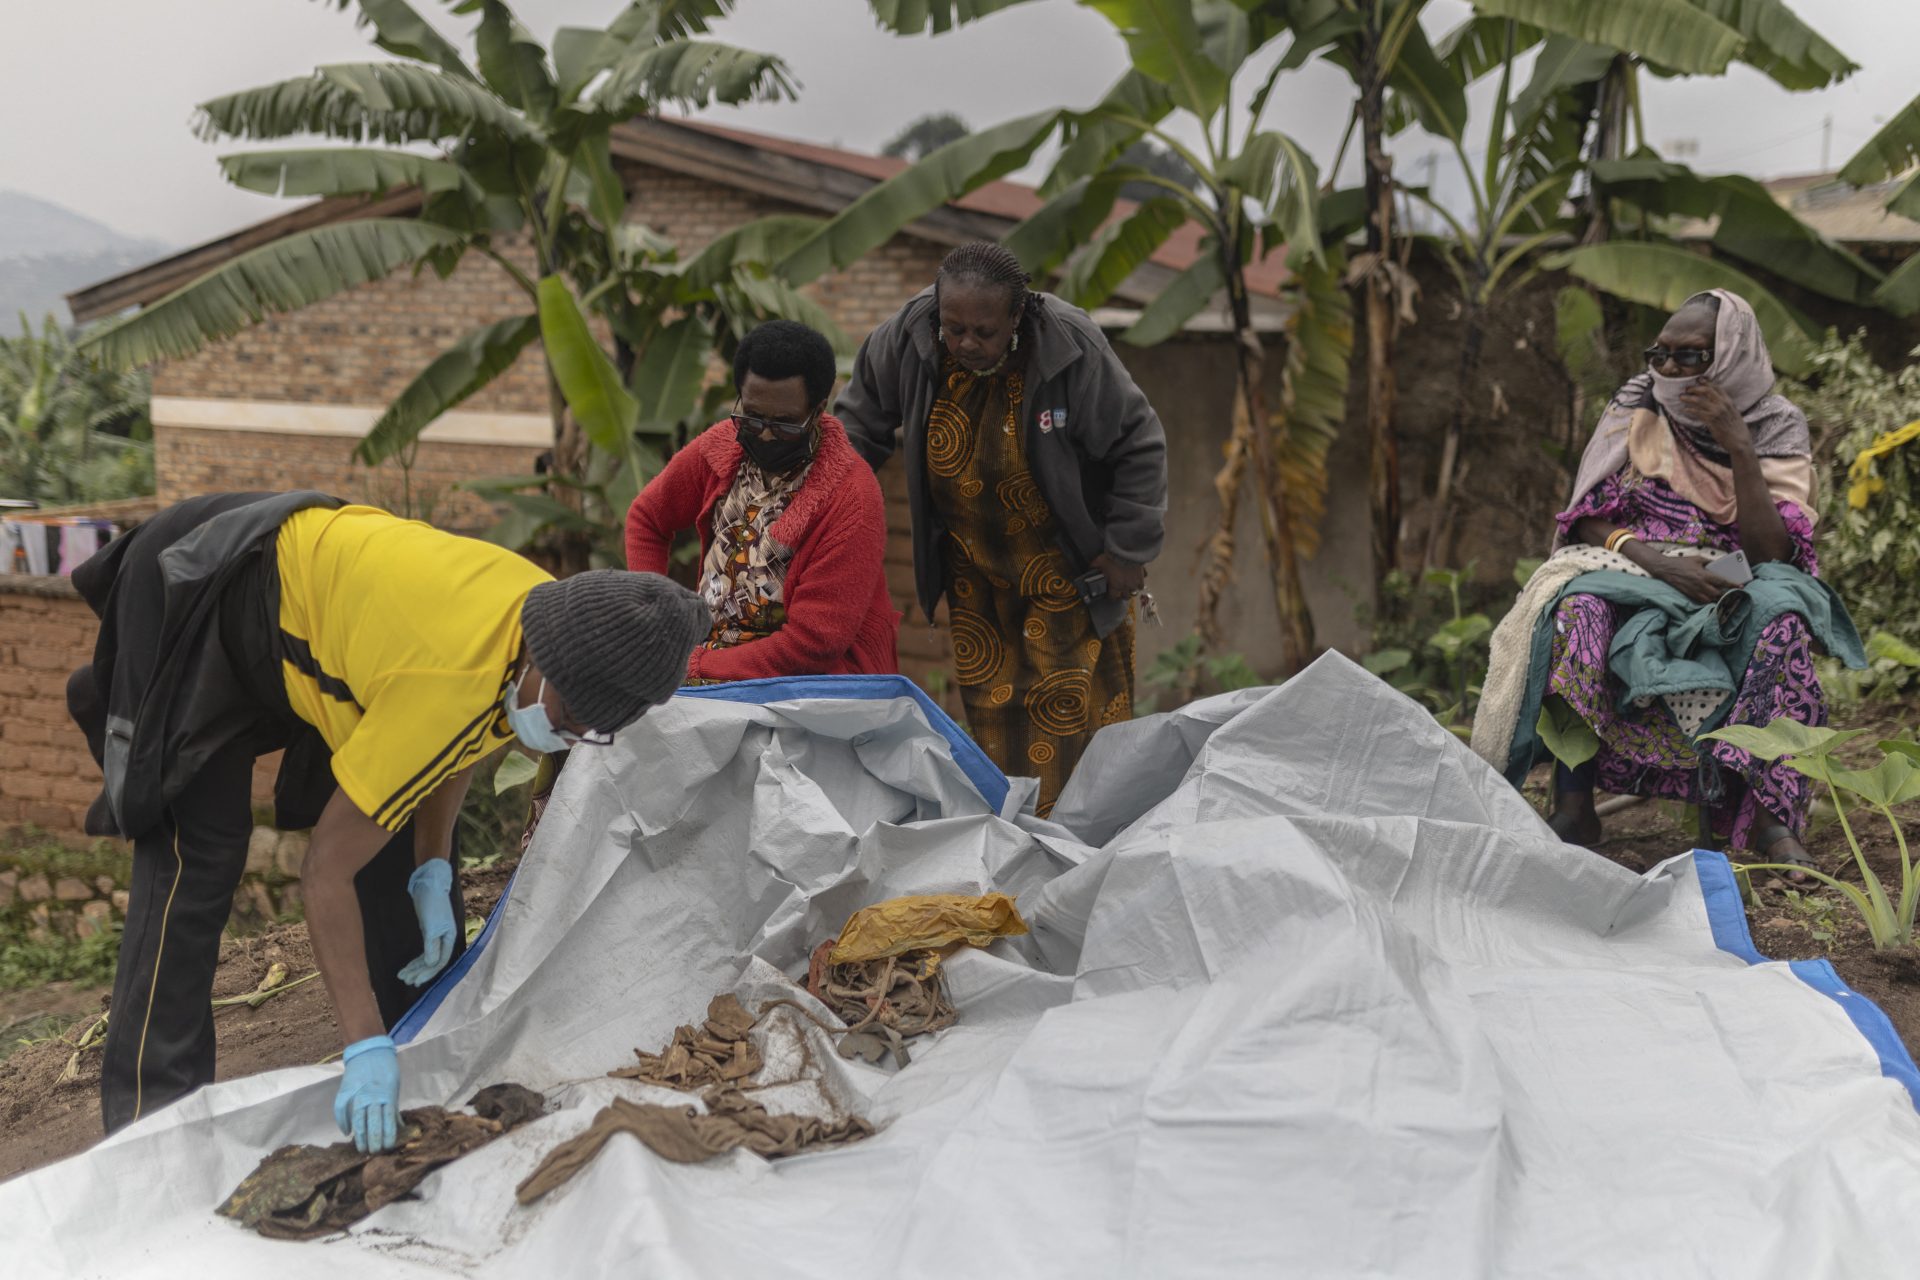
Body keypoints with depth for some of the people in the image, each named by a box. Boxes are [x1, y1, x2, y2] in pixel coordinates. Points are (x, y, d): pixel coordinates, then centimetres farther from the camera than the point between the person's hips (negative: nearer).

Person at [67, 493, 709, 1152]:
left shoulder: (558, 613, -18)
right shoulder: (449, 683, -42)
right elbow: (326, 871, -34)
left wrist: (433, 872, -8)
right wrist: (366, 1049, -35)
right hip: (198, 609, -8)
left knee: (401, 840, 6)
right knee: (196, 861, -16)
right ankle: (153, 1111, -8)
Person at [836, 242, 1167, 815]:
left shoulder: (1072, 349, -25)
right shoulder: (908, 338, -16)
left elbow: (1138, 447, -13)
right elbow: (863, 415, 4)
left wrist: (1129, 548, -12)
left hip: (1066, 557, -4)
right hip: (971, 557, 4)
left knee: (1064, 694, -5)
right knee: (988, 693, 9)